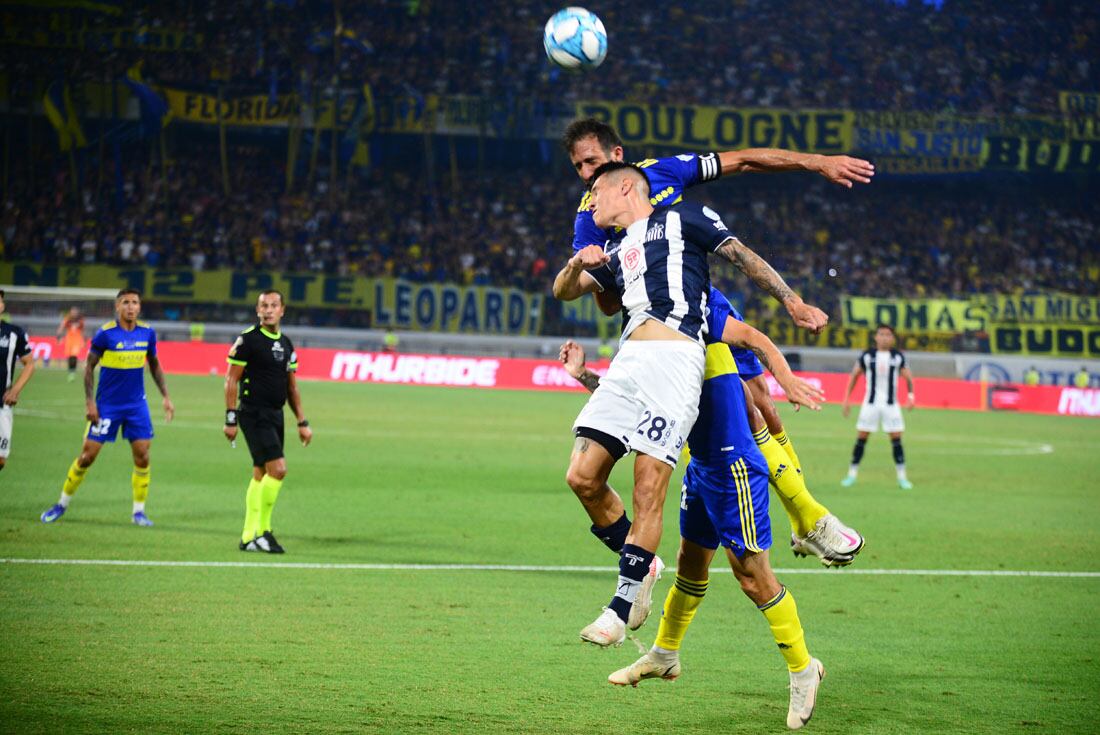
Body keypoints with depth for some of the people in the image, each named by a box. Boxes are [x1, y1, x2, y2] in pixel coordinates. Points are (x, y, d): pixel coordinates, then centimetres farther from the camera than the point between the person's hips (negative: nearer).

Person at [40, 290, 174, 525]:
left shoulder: (147, 333, 0)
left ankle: (139, 512, 9)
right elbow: (89, 366, -6)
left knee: (142, 457, -4)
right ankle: (62, 504, 14)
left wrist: (165, 396, 9)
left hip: (137, 404, 3)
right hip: (107, 406, -3)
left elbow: (154, 365, 14)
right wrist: (89, 402, -11)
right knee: (88, 455, -2)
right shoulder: (105, 333, -12)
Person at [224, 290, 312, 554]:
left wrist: (302, 423, 14)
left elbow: (292, 387, 18)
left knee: (261, 475, 9)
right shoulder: (248, 339, -8)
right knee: (278, 469, -17)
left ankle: (249, 537, 14)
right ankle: (263, 530, -9)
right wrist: (231, 419, -13)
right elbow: (231, 380, -8)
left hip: (275, 414, 7)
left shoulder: (286, 344, 13)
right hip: (254, 413, -7)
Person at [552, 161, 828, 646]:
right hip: (627, 363, 7)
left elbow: (742, 256, 12)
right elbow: (564, 292, 27)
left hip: (674, 360, -7)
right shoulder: (617, 256, 30)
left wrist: (795, 303, 7)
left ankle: (621, 608, -11)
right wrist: (578, 264, 4)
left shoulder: (681, 220, 13)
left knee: (648, 487, -14)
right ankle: (642, 568, 15)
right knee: (582, 477, -5)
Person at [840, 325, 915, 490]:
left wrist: (911, 396, -10)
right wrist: (846, 400, 6)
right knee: (861, 438, -1)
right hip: (870, 402, 0)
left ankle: (902, 477, 4)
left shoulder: (898, 357, 2)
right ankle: (852, 474, 9)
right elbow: (854, 376, 9)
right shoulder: (867, 356, 1)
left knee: (896, 439, -2)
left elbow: (908, 377, 7)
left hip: (891, 404, 0)